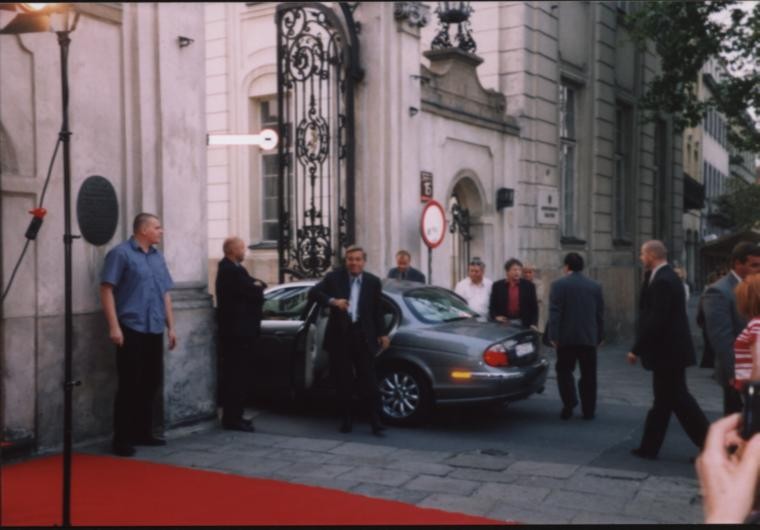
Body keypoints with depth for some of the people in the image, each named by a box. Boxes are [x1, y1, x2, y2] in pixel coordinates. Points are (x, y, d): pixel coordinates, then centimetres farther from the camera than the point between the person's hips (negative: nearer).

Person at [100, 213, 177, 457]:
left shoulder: (157, 257, 16)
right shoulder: (121, 253, -6)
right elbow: (107, 290, -10)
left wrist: (170, 326, 15)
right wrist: (114, 326, -17)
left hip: (155, 331, 7)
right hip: (131, 330, -7)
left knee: (150, 384, 11)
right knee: (129, 385, -4)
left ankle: (143, 432, 22)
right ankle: (122, 438, 4)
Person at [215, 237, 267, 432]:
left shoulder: (234, 268, 17)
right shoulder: (230, 270, -17)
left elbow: (252, 287, 15)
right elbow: (253, 293, -19)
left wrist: (257, 285, -6)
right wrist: (257, 287, 2)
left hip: (240, 329, 10)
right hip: (236, 330, -10)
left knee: (237, 375, 13)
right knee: (235, 375, -7)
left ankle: (234, 416, 19)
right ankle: (232, 418, -3)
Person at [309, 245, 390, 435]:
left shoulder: (373, 282, 6)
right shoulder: (334, 277, 2)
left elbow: (378, 310, 12)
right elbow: (313, 293, -8)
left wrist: (382, 334, 8)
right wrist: (333, 301, -24)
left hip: (362, 336, 0)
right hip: (340, 335, 0)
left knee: (368, 380, -3)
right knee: (343, 381, 7)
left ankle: (375, 422, -1)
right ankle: (347, 419, 18)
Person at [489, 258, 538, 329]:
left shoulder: (528, 286, 3)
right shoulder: (497, 286, 3)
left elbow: (534, 307, 4)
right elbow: (492, 306, 7)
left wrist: (533, 324, -5)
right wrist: (496, 317, -10)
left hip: (523, 324, 0)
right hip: (503, 323, 0)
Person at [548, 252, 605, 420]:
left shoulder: (558, 285, -5)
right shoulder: (595, 286, 7)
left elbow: (555, 312, -11)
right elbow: (600, 314, 10)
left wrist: (553, 336, -11)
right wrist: (599, 337, 16)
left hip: (566, 337, -3)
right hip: (589, 338, 3)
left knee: (564, 370, 9)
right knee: (588, 374, 8)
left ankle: (569, 403, -6)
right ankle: (588, 410, 10)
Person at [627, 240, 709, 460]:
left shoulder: (662, 281, -19)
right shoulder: (666, 276, 13)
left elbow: (655, 320, -24)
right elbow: (650, 313, 9)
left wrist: (636, 349, -18)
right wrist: (648, 276, 6)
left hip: (668, 351, -10)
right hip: (669, 350, 10)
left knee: (678, 400, -2)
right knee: (664, 400, 13)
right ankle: (649, 447, 20)